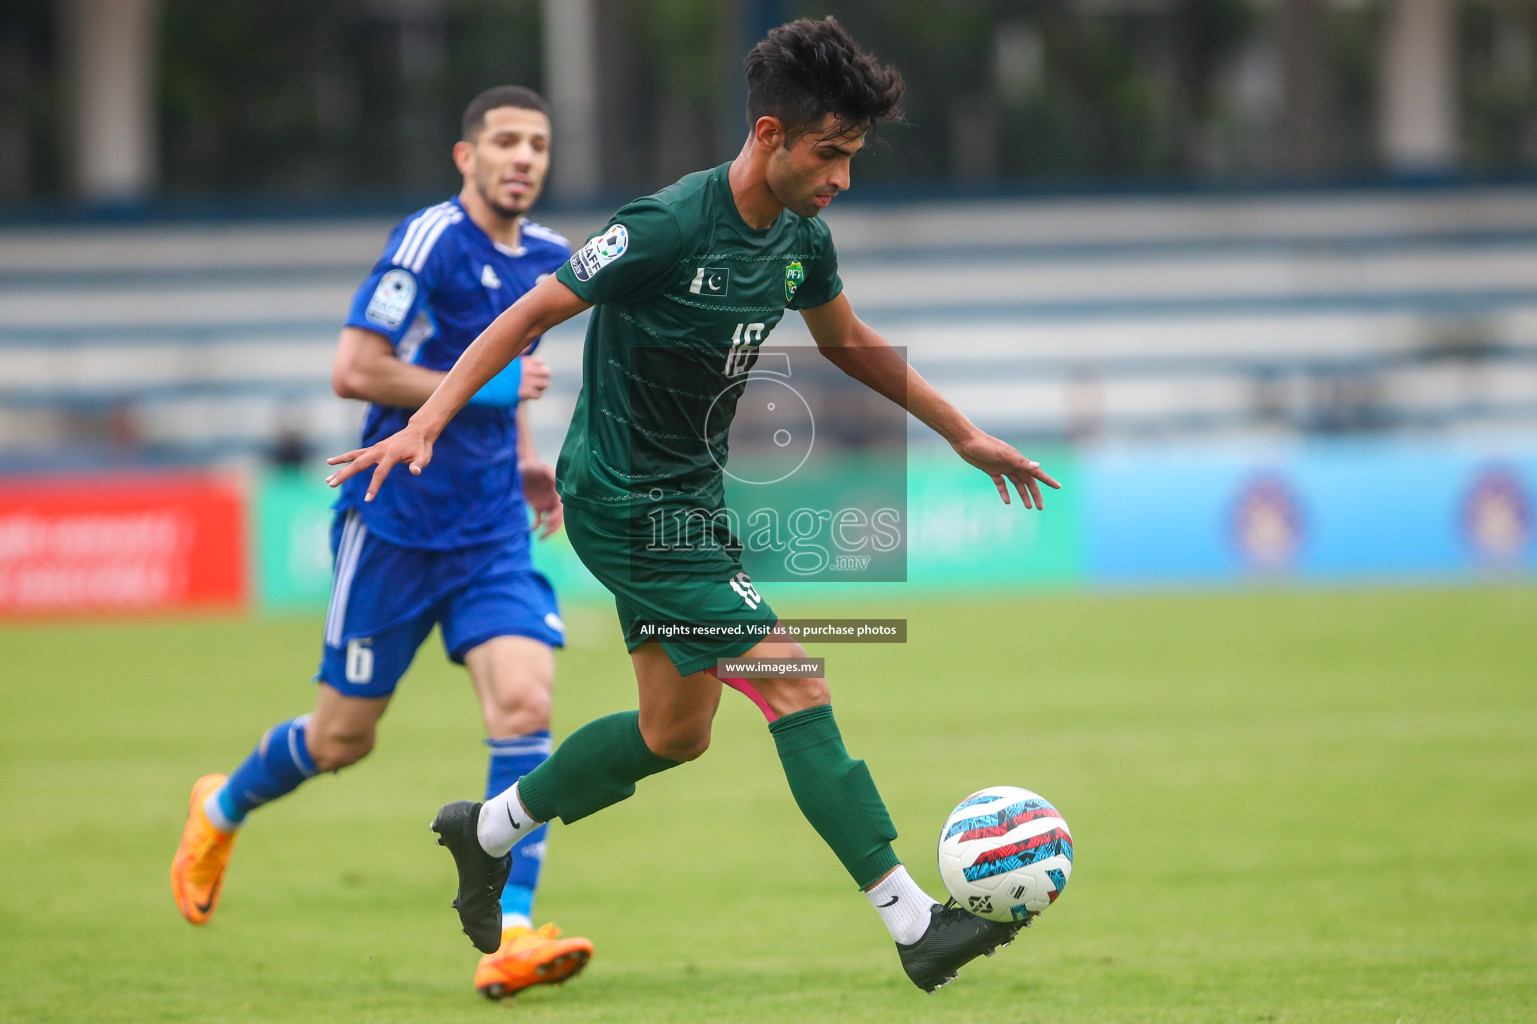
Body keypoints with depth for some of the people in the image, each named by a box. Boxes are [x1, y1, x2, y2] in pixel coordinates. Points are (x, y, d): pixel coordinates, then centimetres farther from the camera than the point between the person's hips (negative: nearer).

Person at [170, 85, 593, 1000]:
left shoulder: (545, 256, 9)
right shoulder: (431, 240, -15)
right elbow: (354, 371, -21)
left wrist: (525, 459, 13)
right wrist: (484, 387, -21)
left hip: (492, 533, 5)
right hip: (395, 526, -5)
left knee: (525, 702, -16)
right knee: (344, 739, 7)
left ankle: (511, 936, -19)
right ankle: (222, 811, 40)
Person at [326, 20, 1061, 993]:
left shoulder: (802, 239, 1)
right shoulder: (671, 226, -24)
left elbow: (852, 345, 20)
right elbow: (531, 316, -19)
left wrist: (966, 436, 23)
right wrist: (425, 426, -25)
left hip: (690, 499, 9)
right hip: (627, 503, -9)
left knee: (676, 732, 17)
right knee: (795, 686, -14)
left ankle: (488, 830, 35)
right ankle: (916, 925, -13)